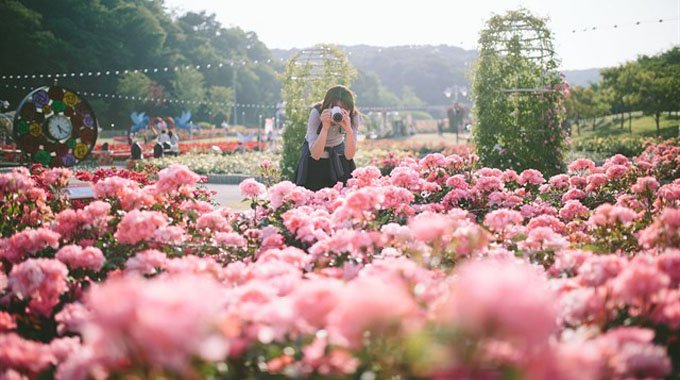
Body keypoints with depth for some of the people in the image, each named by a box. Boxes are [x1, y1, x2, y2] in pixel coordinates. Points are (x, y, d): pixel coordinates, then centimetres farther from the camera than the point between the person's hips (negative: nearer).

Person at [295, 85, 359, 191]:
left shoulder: (354, 117, -22)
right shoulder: (316, 113, -29)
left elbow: (349, 156, -25)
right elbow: (315, 155, -33)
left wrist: (349, 130, -40)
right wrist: (325, 127, -44)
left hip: (337, 153, 2)